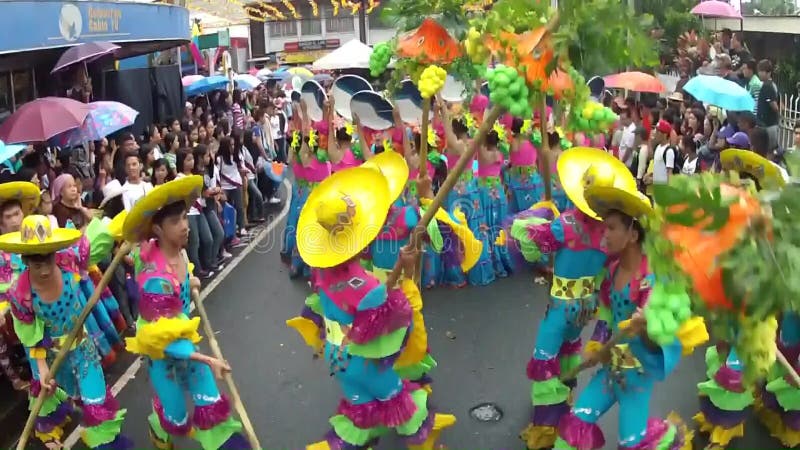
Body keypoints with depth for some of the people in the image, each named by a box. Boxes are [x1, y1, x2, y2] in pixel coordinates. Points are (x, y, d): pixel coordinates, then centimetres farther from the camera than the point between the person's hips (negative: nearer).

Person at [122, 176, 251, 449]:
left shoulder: (177, 251, -13)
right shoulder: (157, 278, -34)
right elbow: (163, 337, -29)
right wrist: (207, 360, -30)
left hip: (183, 337, 6)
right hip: (162, 349, -6)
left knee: (210, 403, 8)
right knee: (176, 416, 13)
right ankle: (160, 428, 48)